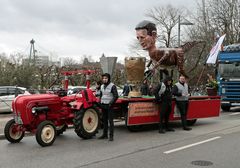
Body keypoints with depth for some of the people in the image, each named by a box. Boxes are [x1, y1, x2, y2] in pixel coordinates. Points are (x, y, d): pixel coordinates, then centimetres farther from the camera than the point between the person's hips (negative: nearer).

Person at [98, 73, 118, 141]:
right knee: (104, 120, 12)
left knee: (110, 121, -6)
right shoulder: (102, 86, 12)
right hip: (103, 105, 7)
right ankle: (105, 134, 21)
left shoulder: (112, 86, -10)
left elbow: (116, 96, -13)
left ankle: (111, 136, -3)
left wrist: (111, 103, -17)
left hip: (109, 106, -7)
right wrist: (100, 102, 12)